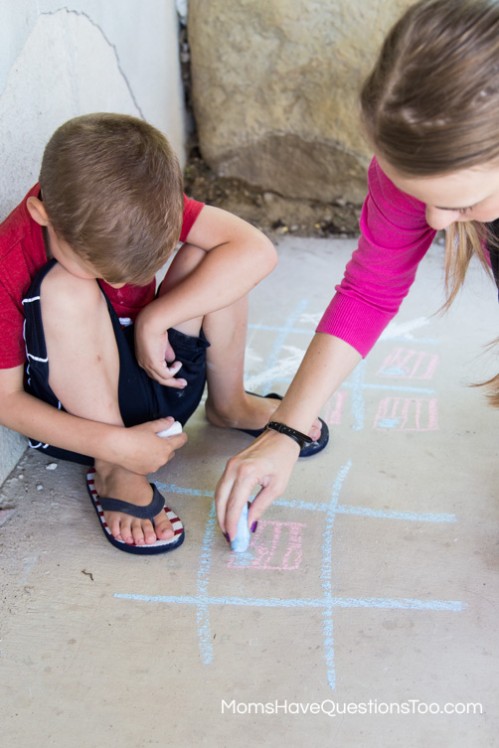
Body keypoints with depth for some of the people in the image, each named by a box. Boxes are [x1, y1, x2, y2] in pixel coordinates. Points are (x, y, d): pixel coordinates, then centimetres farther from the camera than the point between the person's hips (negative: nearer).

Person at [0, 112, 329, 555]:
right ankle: (113, 471, -15)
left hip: (159, 373, 4)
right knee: (66, 291, -34)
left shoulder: (142, 205, -17)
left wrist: (154, 319, -30)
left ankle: (228, 403, 5)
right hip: (79, 415, -3)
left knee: (208, 251, -20)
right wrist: (113, 445, -28)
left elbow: (257, 251, -26)